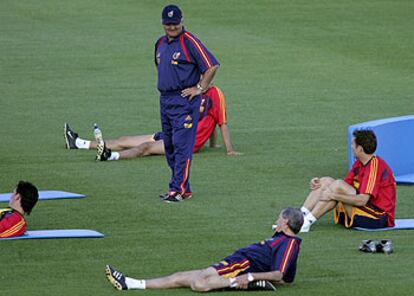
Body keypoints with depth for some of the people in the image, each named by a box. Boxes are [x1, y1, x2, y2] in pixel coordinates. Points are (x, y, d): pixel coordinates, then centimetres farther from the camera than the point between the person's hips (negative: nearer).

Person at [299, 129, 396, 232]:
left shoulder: (375, 166, -19)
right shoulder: (359, 164, 11)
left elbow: (362, 200, -26)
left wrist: (333, 196, -25)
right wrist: (320, 183, -2)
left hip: (379, 218, -10)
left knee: (338, 186, -24)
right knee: (326, 181, 3)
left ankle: (307, 222, -26)